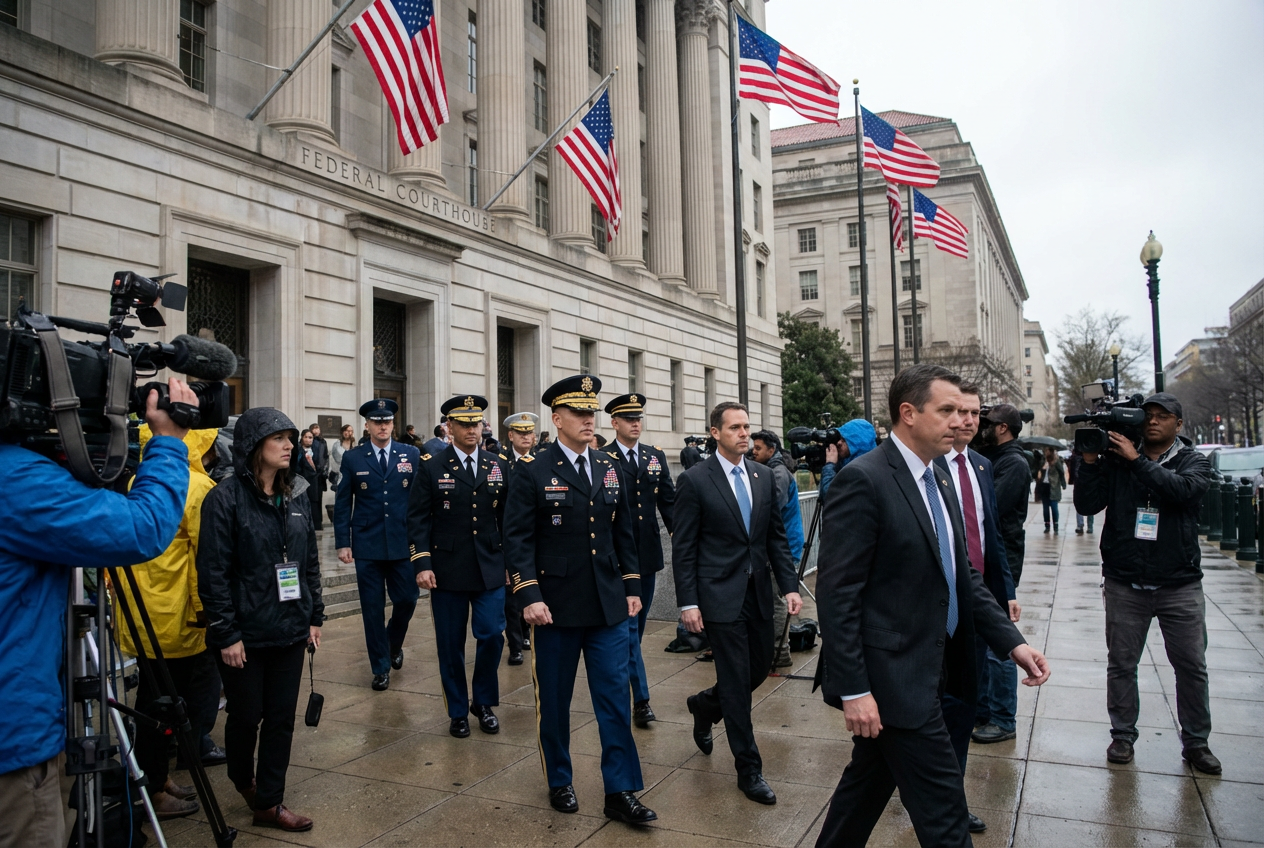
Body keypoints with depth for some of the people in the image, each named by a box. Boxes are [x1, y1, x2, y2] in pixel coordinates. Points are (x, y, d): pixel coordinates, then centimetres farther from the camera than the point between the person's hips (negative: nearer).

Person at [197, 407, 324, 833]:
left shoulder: (297, 496, 6)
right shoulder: (225, 498, -12)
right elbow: (213, 572, -13)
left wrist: (314, 617, 9)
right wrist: (226, 633, -14)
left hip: (290, 630, 5)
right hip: (244, 634, -5)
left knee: (282, 717, 9)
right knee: (246, 716, 11)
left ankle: (269, 802, 23)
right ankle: (242, 778, 40)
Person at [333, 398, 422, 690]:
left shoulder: (411, 455, 3)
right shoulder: (352, 459, 3)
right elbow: (342, 504, 4)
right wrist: (343, 542, -2)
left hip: (403, 544, 0)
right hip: (367, 546, 0)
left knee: (407, 599, 3)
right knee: (373, 608, 5)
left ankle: (394, 644, 34)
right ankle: (381, 667, 19)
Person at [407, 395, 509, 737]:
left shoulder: (499, 466, 7)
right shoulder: (431, 467, -1)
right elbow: (417, 520, -3)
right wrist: (422, 564, -12)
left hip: (490, 569, 2)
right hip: (447, 571, -1)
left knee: (491, 636, -2)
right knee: (451, 644, 7)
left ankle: (483, 703, 22)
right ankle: (457, 711, 25)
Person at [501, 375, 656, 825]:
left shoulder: (610, 468, 8)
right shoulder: (531, 471, -7)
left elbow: (624, 533, 12)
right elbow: (518, 540, -11)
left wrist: (632, 587, 9)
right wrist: (529, 597, -18)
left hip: (608, 605, 4)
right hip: (556, 607, -3)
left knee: (615, 699, 5)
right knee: (554, 700, 11)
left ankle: (620, 792, 16)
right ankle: (559, 782, 31)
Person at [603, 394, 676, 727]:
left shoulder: (656, 456, 8)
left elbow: (669, 501, 8)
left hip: (648, 552, 5)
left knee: (638, 623, 16)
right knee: (627, 625, -4)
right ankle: (641, 699, -1)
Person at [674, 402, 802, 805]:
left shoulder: (763, 478, 7)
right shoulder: (694, 481, -9)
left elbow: (776, 537, 10)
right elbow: (683, 548, -8)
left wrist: (789, 586, 1)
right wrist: (688, 603, -12)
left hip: (758, 592, 6)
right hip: (720, 595, -6)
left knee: (760, 668, 15)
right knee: (736, 682, 1)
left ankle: (705, 705, 43)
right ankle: (749, 769, 16)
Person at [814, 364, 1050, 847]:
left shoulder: (940, 482, 11)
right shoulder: (863, 481, -18)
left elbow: (962, 576, 15)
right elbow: (837, 594, -20)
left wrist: (1012, 643, 5)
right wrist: (853, 689, -20)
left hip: (926, 671, 9)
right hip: (891, 675, -9)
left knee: (870, 782, 20)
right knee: (943, 809, 1)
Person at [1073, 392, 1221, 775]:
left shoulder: (1194, 461, 2)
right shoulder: (1116, 459, 2)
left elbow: (1183, 489, -21)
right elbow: (1086, 505, -5)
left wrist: (1137, 460, -21)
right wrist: (1090, 460, -15)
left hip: (1179, 584, 0)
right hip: (1124, 585, 0)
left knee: (1192, 666, 8)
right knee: (1121, 664, 8)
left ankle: (1196, 742, 25)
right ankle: (1123, 735, 23)